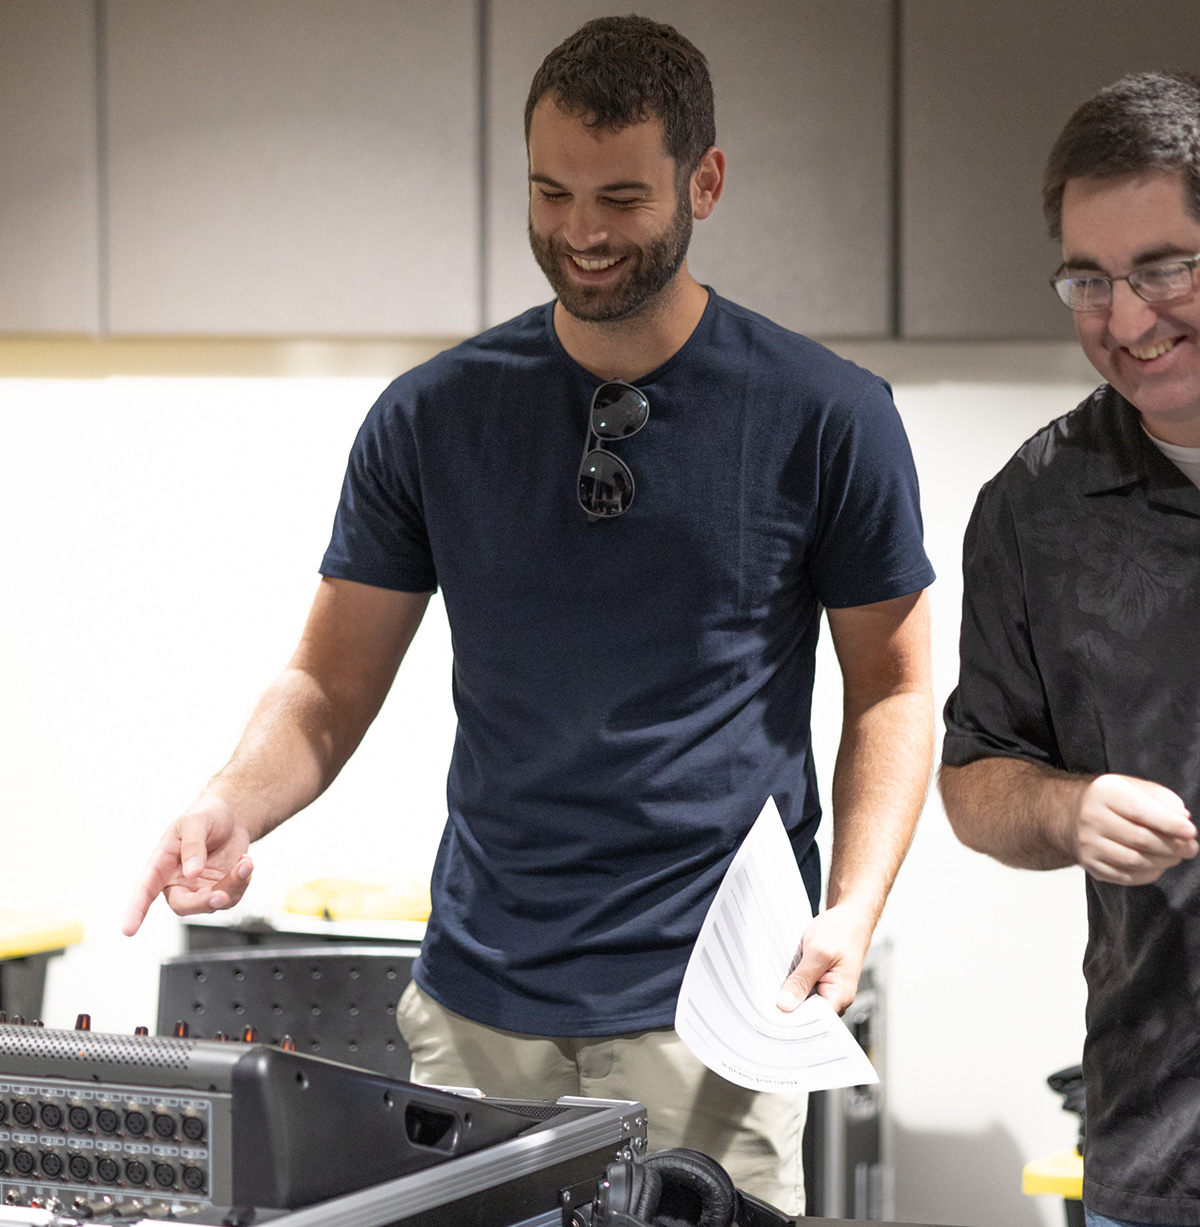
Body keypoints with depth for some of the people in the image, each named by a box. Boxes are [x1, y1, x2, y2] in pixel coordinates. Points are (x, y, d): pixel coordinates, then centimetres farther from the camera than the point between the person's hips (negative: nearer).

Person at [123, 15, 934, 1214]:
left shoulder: (825, 419, 0)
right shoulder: (433, 417, 5)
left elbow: (890, 688, 6)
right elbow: (332, 682, 8)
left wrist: (854, 908, -9)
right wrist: (235, 805, -12)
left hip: (708, 1019, -2)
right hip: (478, 1010, 2)